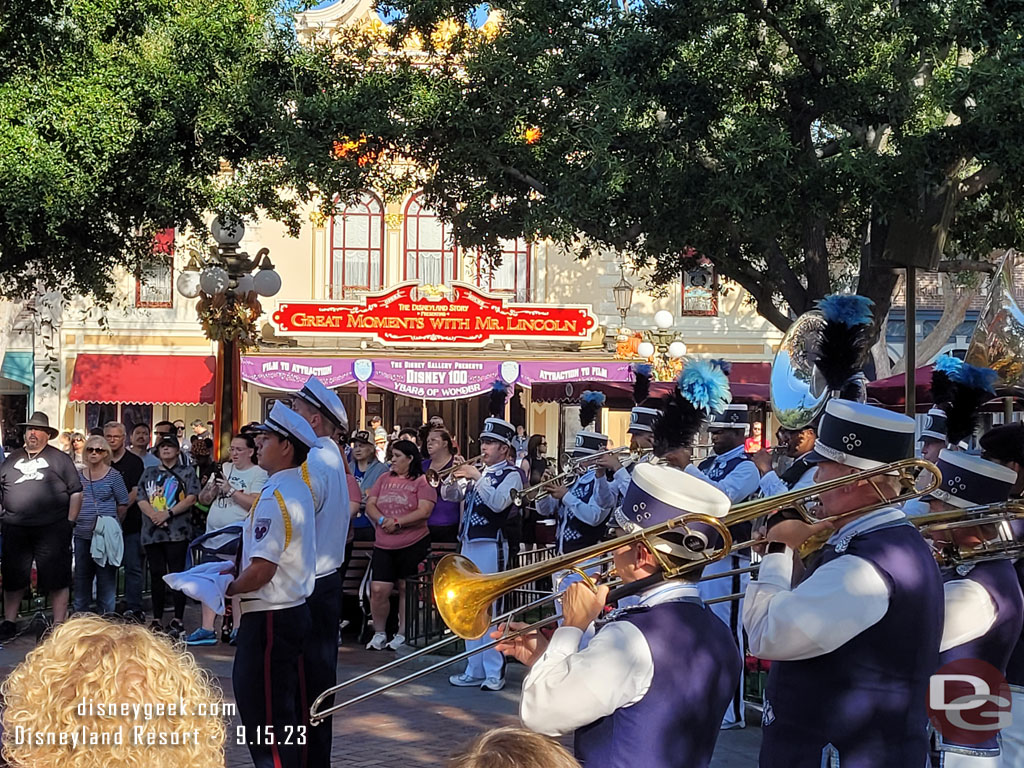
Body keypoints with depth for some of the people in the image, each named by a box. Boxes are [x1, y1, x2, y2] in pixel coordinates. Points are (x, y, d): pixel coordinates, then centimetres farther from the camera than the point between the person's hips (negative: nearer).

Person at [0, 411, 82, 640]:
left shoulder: (60, 459, 4)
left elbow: (76, 492, 2)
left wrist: (69, 522, -4)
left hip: (51, 528, -3)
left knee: (56, 579, 0)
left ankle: (59, 625, 7)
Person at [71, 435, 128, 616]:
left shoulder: (113, 476, -2)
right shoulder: (78, 475, 9)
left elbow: (123, 504, 3)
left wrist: (113, 524, 7)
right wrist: (75, 519, 10)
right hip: (82, 534, 4)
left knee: (106, 574, 0)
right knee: (81, 574, 10)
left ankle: (107, 614, 7)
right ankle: (79, 613, 19)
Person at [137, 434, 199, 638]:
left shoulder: (186, 473, 7)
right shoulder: (149, 474, 19)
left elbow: (191, 498, -5)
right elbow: (141, 499, 9)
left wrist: (168, 513, -14)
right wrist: (153, 514, -11)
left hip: (177, 531, -4)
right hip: (152, 532, 4)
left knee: (177, 573, -6)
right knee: (156, 574, 6)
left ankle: (178, 620, -3)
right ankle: (157, 620, 12)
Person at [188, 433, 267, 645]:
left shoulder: (259, 474, -3)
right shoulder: (223, 469, 16)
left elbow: (255, 503, -16)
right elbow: (204, 499, 15)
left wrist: (230, 490, -16)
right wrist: (212, 487, -5)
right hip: (213, 532, 7)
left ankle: (238, 629, 1)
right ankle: (207, 629, 9)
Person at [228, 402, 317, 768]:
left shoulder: (275, 497, -19)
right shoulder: (299, 489, 11)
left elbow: (261, 572, -23)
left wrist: (229, 588, -6)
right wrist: (238, 569, 10)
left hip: (269, 618, -10)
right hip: (295, 611, 10)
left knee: (265, 715, -2)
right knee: (291, 712, 16)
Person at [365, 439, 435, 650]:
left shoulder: (422, 481, -2)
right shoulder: (384, 479, 14)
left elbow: (424, 511, -13)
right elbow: (370, 505, 8)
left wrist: (397, 522, -18)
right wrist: (382, 520, -11)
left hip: (413, 544, -4)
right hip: (383, 545, 4)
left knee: (406, 589, 5)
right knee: (378, 590, -3)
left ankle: (403, 634, 17)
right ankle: (379, 633, 12)